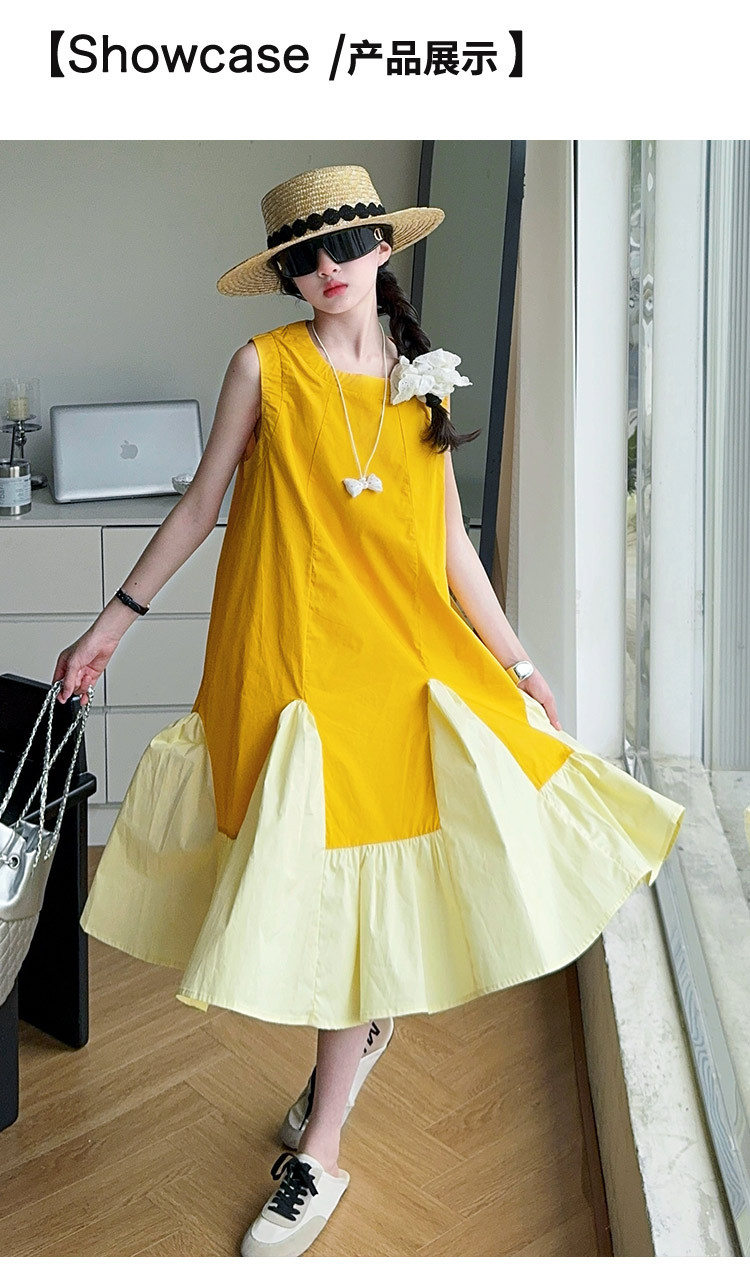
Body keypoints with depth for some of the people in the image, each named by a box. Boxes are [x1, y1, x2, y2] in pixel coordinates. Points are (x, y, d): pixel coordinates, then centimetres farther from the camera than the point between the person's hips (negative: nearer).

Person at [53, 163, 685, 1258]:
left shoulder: (421, 381, 10)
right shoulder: (264, 365, 1)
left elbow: (450, 540, 13)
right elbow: (202, 502, 6)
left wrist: (515, 660, 13)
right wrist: (117, 616, 6)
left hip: (396, 656, 2)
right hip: (283, 654, -1)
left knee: (353, 889, 2)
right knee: (304, 886, 4)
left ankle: (317, 1156, 14)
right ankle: (363, 1031, 39)